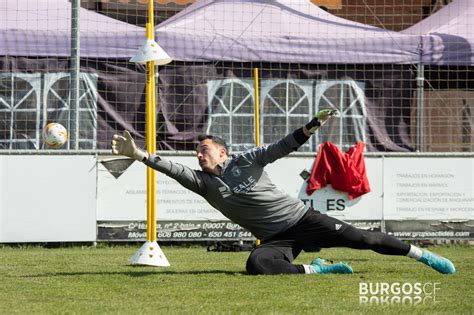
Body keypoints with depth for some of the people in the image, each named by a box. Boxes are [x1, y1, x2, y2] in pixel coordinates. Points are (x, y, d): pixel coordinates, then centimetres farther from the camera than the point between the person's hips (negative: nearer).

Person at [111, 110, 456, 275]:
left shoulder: (244, 162, -2)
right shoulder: (202, 182, 4)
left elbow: (282, 147, -9)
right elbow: (173, 168, -8)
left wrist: (313, 126, -23)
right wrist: (138, 154, -21)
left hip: (302, 218, -2)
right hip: (275, 239, 2)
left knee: (362, 238, -8)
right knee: (256, 264, -32)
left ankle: (422, 255, 8)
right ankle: (316, 269, -15)